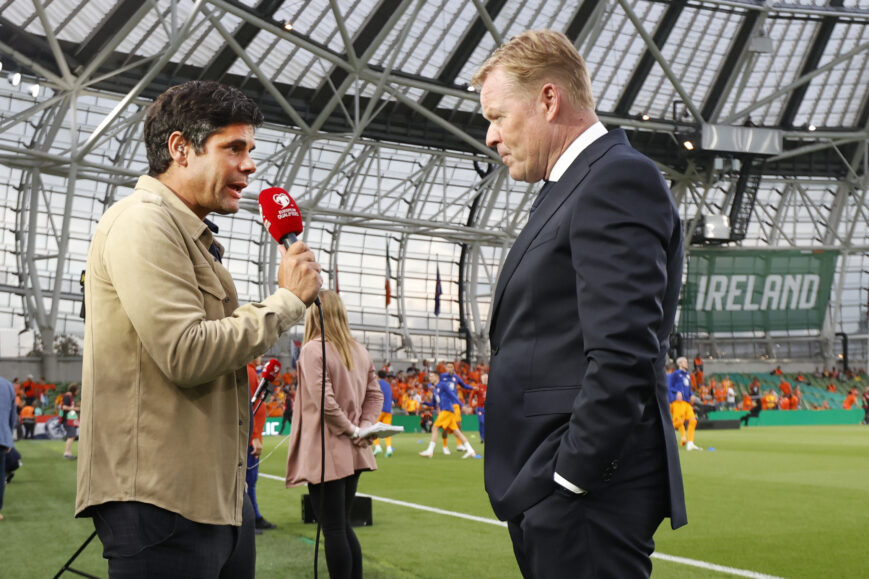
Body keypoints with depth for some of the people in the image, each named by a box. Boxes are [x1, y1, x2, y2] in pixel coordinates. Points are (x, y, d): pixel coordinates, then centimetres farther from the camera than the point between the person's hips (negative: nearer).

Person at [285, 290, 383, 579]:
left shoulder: (312, 350, -13)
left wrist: (351, 430, -11)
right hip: (353, 452, 7)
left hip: (325, 451, -7)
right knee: (343, 525, 16)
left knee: (332, 528, -3)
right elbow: (375, 394, 13)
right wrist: (365, 426, 2)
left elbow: (324, 400, -22)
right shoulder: (360, 351, 10)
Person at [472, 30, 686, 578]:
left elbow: (623, 356, -21)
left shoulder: (618, 178, -12)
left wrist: (570, 479, -18)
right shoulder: (573, 187, 18)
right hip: (548, 491, 9)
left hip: (587, 493, -9)